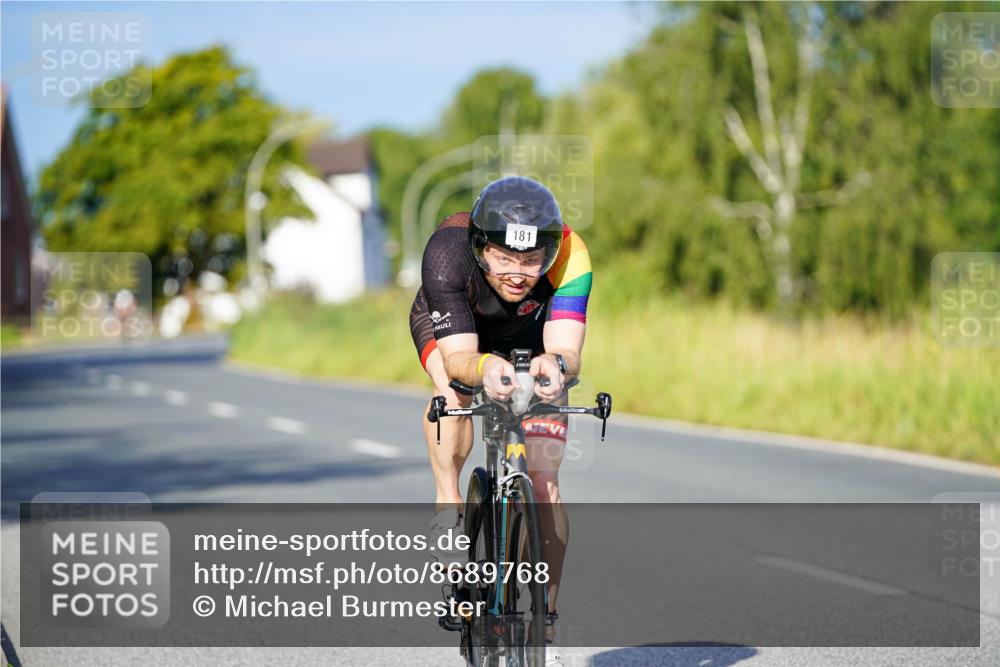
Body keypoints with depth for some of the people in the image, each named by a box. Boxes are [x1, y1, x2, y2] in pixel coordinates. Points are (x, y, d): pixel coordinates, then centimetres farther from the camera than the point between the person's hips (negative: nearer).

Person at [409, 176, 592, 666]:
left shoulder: (570, 257, -37)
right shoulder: (448, 252, -39)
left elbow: (569, 351, -44)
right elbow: (458, 357, -43)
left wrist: (556, 364, -68)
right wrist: (483, 368, -65)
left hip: (532, 342, 1)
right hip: (452, 329, -1)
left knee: (544, 482, -11)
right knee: (453, 389, -38)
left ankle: (544, 625, 0)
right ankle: (448, 507, -19)